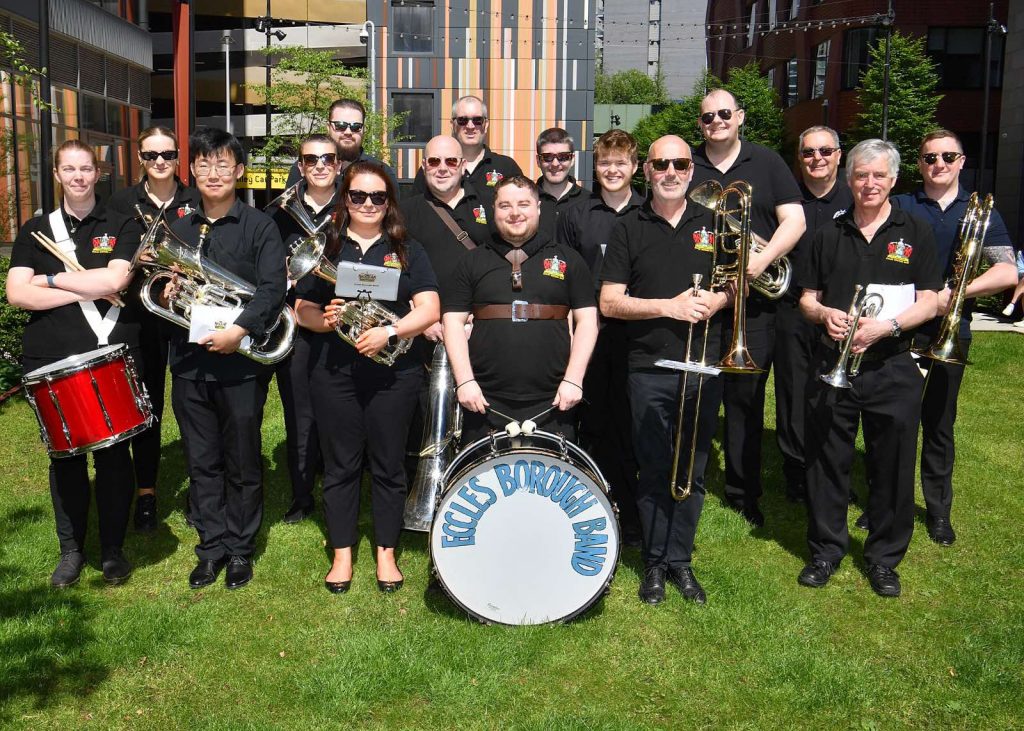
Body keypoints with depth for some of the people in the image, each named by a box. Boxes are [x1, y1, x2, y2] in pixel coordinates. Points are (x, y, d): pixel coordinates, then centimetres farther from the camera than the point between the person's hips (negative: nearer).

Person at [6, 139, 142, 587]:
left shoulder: (121, 227, 5)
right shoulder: (36, 230, 9)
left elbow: (115, 279, -12)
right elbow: (17, 293, -4)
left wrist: (52, 279, -7)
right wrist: (87, 291, -11)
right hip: (52, 363, 2)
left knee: (113, 455, 3)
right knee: (65, 457, 8)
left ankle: (113, 549, 17)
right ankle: (71, 550, 21)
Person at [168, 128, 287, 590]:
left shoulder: (259, 226, -3)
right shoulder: (179, 229, 12)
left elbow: (273, 289, -14)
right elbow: (162, 285, 19)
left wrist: (240, 329, -27)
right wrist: (165, 291, -5)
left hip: (241, 362, -4)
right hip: (190, 362, 4)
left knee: (243, 462, 7)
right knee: (202, 461, 11)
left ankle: (240, 548, 21)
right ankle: (211, 545, 24)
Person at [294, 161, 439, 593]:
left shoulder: (406, 250, 5)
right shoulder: (326, 248, 6)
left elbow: (429, 309, -5)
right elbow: (302, 310, 6)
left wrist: (389, 333, -19)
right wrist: (324, 318, -16)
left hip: (393, 373, 0)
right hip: (334, 374, 1)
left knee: (388, 465, 8)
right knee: (340, 465, 8)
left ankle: (386, 552, 21)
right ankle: (342, 553, 20)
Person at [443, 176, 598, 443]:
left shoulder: (567, 260, 9)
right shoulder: (473, 262, 11)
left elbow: (587, 320, 6)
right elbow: (454, 322, 6)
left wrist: (573, 380, -4)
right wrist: (464, 381, -5)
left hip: (551, 403, 0)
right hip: (486, 403, 1)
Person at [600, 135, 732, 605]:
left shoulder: (712, 224, 10)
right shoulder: (629, 229, 3)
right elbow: (609, 303, -2)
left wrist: (717, 299, -7)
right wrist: (669, 306, -14)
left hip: (704, 367, 2)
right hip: (650, 370, -2)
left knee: (692, 472, 8)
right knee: (654, 472, 4)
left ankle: (680, 559, 21)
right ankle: (656, 562, 18)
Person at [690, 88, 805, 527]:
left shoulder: (766, 163, 8)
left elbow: (794, 220, 1)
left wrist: (762, 259, -15)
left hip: (751, 301, 0)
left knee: (746, 397, 4)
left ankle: (744, 495, 16)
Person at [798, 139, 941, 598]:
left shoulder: (915, 233, 4)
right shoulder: (829, 235, 11)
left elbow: (928, 302, -2)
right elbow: (807, 298, 12)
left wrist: (886, 326, -18)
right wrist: (825, 313, -10)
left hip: (892, 368, -1)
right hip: (832, 365, 2)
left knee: (892, 468, 5)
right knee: (827, 461, 7)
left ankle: (884, 558, 21)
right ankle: (826, 551, 23)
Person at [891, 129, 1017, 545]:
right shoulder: (900, 208, 4)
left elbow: (1007, 272, -2)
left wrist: (953, 294, -15)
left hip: (950, 331, 1)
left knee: (939, 425, 8)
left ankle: (938, 511, 19)